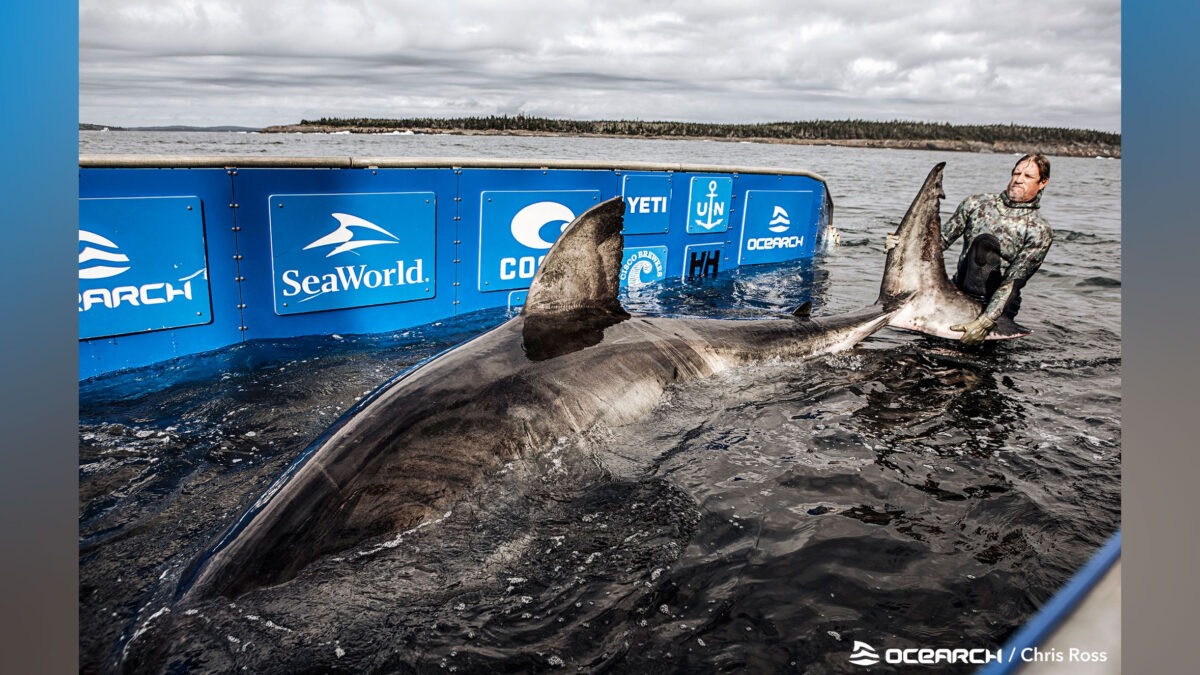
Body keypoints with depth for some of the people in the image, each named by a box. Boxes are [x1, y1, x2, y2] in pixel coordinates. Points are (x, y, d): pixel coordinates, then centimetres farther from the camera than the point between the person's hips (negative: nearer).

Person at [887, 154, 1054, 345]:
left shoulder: (1039, 231, -3)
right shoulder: (976, 203, 8)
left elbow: (1014, 281, -13)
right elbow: (942, 239, 8)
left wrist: (984, 322, -25)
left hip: (994, 306, -1)